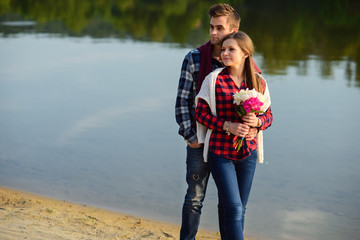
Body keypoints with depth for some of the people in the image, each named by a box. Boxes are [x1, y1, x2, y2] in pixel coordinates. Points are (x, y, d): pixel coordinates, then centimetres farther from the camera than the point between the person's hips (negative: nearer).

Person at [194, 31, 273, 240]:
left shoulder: (258, 82, 3)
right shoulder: (214, 80, -5)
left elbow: (268, 117, 9)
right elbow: (200, 113, -4)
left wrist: (257, 121, -14)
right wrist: (228, 126, -17)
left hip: (248, 153, 4)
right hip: (220, 152, -3)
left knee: (240, 209, 12)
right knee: (234, 209, -8)